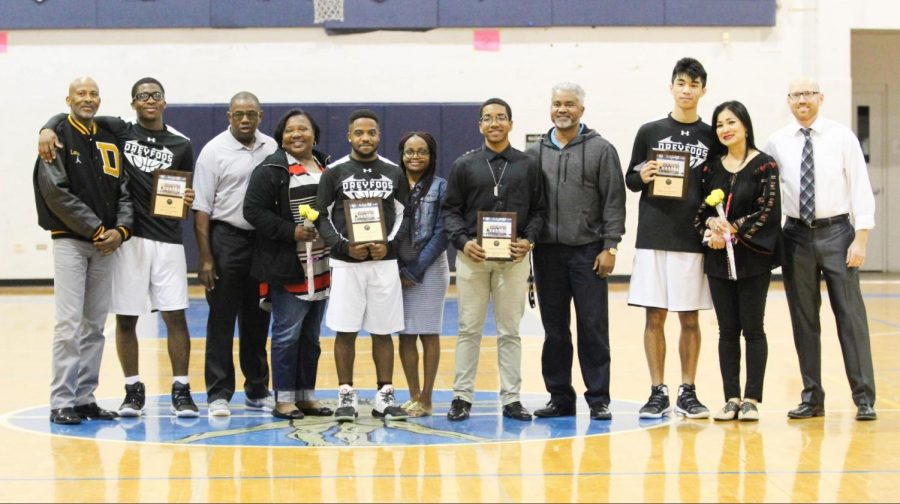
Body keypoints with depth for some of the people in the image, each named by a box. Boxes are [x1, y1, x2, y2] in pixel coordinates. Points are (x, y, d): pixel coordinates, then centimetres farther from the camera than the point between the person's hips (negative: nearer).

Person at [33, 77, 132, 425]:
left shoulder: (110, 142, 14)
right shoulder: (58, 137, -3)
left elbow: (123, 191, 11)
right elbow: (57, 192, -12)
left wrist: (120, 230, -6)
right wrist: (96, 229, -13)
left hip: (106, 244, 6)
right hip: (70, 241, -6)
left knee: (95, 325, 7)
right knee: (69, 323, -9)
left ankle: (85, 397, 13)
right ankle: (61, 402, -5)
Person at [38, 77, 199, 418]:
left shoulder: (181, 145, 9)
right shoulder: (118, 131, 5)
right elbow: (69, 117, 6)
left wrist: (188, 200, -8)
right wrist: (48, 129, -14)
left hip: (167, 239, 0)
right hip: (128, 237, 0)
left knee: (175, 316, -2)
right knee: (126, 318, 3)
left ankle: (181, 390, 6)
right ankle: (133, 390, 14)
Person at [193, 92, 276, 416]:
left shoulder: (271, 148, 6)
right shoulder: (214, 151, -6)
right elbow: (201, 209, -8)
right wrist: (205, 257, -13)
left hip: (263, 240, 4)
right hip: (227, 238, -4)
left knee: (257, 320, 12)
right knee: (221, 320, 0)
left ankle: (257, 391, 22)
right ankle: (219, 394, 4)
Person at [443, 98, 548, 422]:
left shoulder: (527, 166, 8)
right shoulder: (464, 165, 6)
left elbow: (539, 210, 8)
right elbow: (451, 210, 5)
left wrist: (529, 240, -9)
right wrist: (463, 241, -11)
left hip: (514, 258, 0)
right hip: (472, 257, 0)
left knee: (510, 331, 5)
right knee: (469, 329, 4)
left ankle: (511, 398, 10)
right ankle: (462, 396, 10)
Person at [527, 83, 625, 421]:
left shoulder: (601, 149, 1)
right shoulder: (536, 153, 10)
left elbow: (614, 202, -3)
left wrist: (609, 246, -9)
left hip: (588, 252, -3)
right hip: (548, 253, 3)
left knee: (593, 328, -1)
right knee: (554, 330, 8)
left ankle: (599, 400, 5)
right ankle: (560, 398, 16)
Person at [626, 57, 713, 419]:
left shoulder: (710, 137, 7)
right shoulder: (650, 132, 7)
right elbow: (630, 180, 11)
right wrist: (642, 177, -12)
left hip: (693, 238, 0)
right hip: (654, 236, 0)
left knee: (689, 318, 4)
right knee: (655, 316, 1)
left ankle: (687, 393, 12)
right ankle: (657, 392, 8)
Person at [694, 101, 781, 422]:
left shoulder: (764, 165, -3)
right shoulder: (711, 167, 10)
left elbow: (768, 211, -10)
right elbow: (701, 209, 9)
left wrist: (731, 229, -14)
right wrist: (709, 227, -12)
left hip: (753, 258, -4)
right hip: (718, 259, 4)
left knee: (752, 328, -1)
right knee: (727, 330, 6)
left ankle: (752, 399, 4)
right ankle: (731, 398, 10)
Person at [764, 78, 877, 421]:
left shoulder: (842, 137, 0)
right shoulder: (776, 144, 4)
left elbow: (861, 188, -2)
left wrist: (860, 238, -9)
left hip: (836, 232, -2)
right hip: (796, 235, 2)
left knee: (850, 314, -2)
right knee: (803, 319, 7)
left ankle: (864, 398, 3)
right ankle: (812, 397, 15)